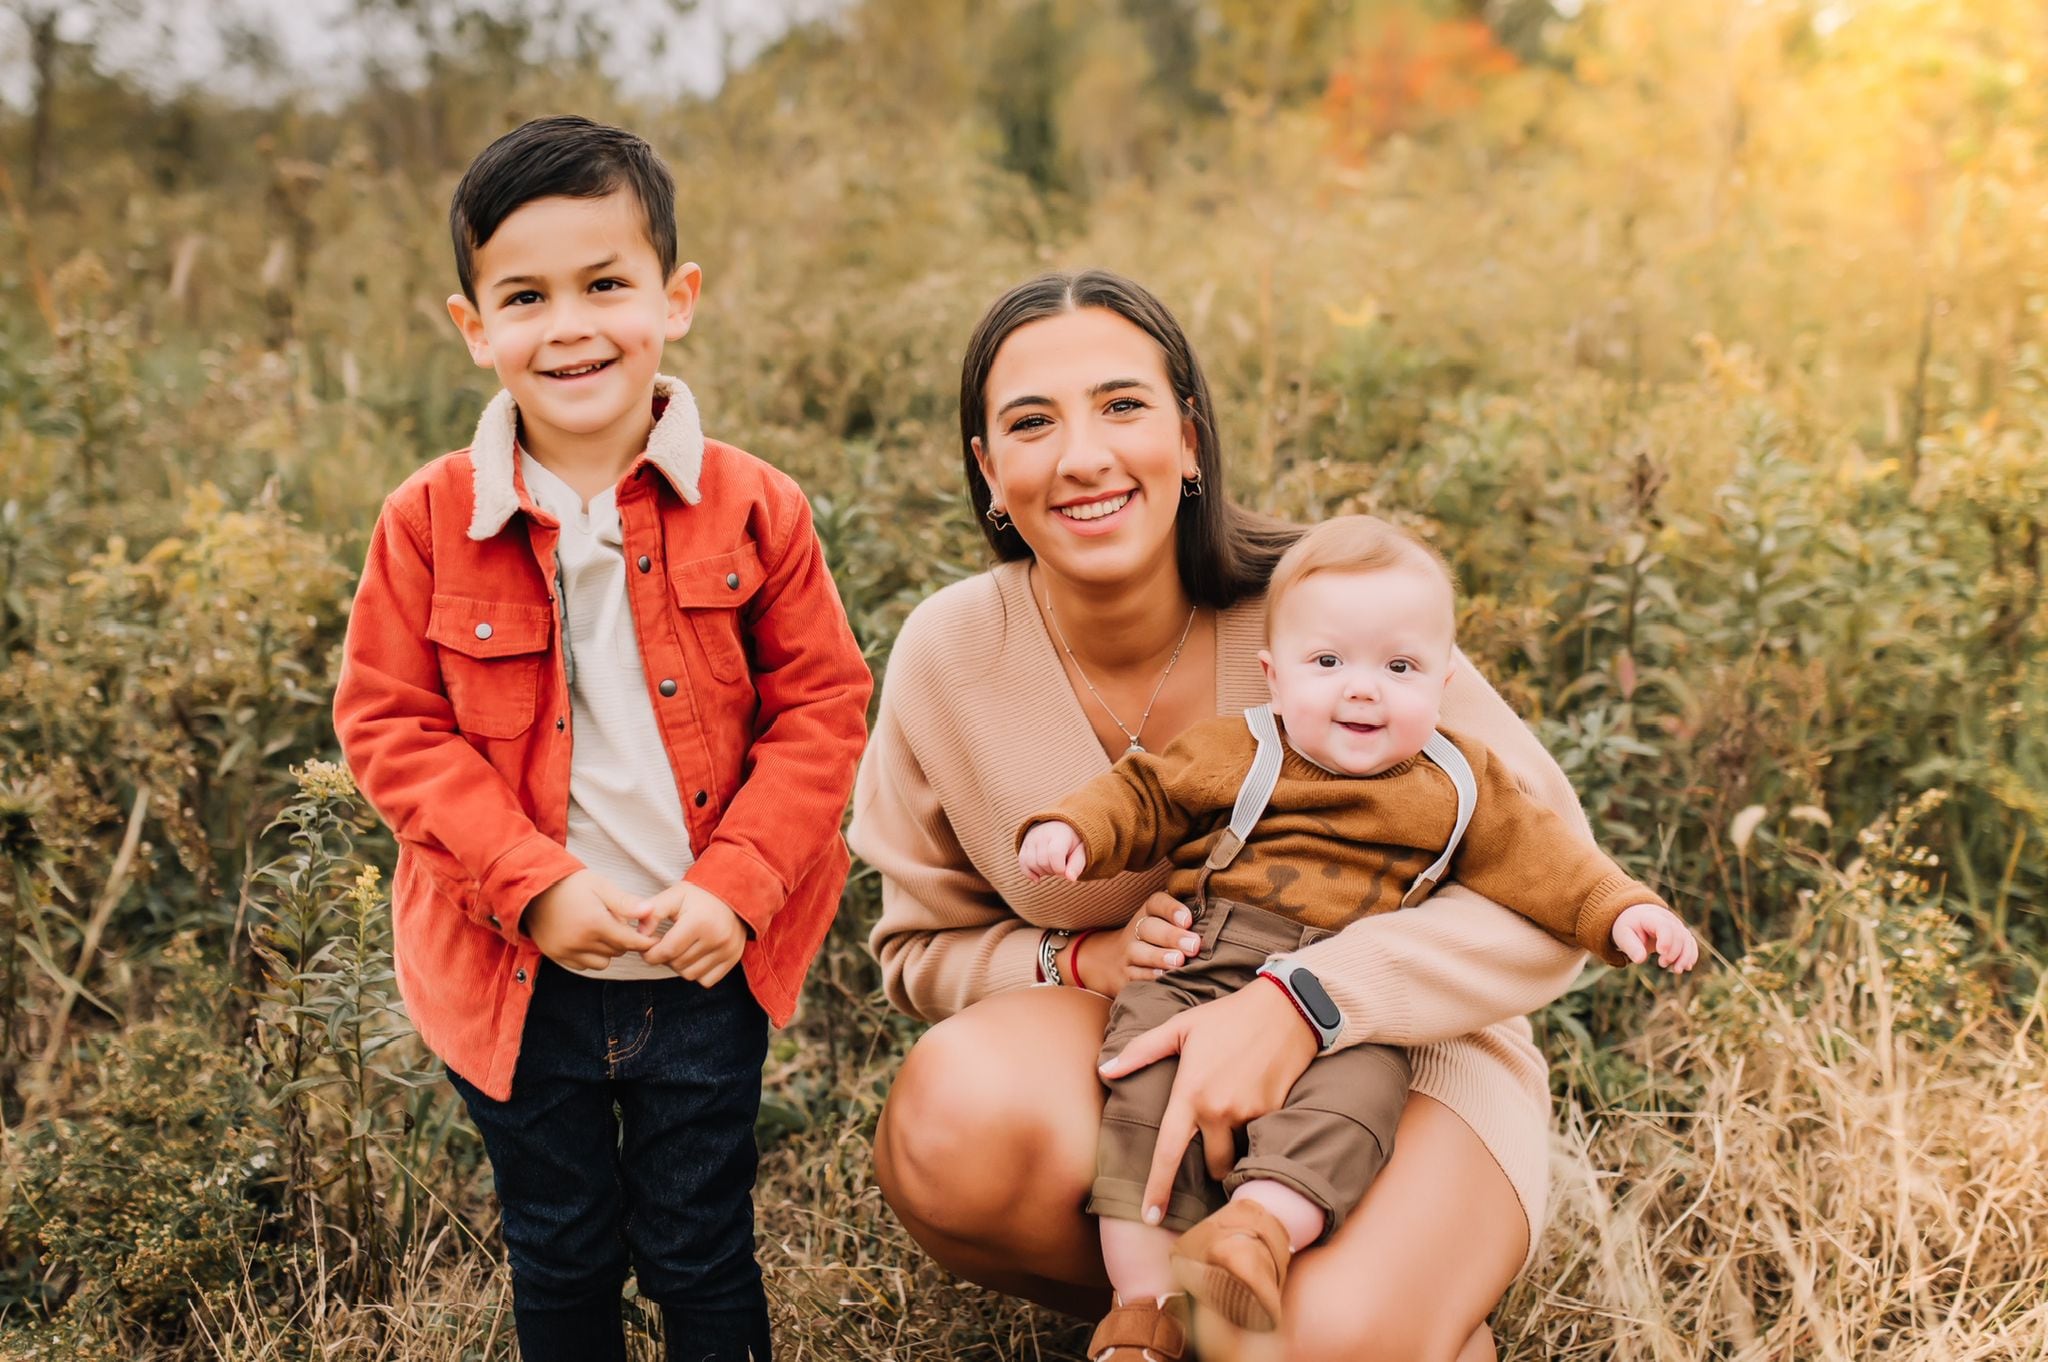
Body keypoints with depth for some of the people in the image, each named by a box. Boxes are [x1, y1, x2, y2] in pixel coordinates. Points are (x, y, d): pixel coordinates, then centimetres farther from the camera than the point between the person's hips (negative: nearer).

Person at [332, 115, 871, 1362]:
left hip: (704, 966, -1)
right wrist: (533, 885, -16)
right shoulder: (431, 523, -7)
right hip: (522, 973, 1)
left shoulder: (750, 508, -8)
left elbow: (820, 703, -4)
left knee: (702, 1253, 16)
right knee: (560, 1257, 20)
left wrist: (736, 887, -14)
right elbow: (392, 723, -5)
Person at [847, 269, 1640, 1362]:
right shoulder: (947, 657, -10)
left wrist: (1308, 997, -32)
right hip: (1138, 1051, 3)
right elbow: (920, 949, 5)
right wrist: (1080, 961, -18)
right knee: (953, 1116, -31)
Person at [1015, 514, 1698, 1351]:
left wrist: (1620, 910, 1)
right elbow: (1142, 794, 12)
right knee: (1147, 1095, -20)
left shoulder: (1455, 789, 12)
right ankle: (1144, 1302, -17)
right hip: (1198, 979, 0)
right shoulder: (1232, 755, 9)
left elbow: (1539, 857, 15)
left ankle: (1256, 1228, -42)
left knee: (1357, 1093, -31)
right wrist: (1071, 830, -6)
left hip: (1353, 1018, 0)